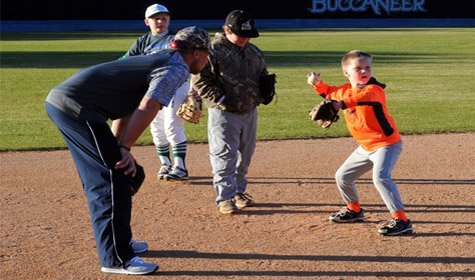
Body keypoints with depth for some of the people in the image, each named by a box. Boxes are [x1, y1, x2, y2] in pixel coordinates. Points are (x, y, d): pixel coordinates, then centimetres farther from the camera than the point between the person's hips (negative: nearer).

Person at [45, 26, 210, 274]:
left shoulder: (161, 60, 24)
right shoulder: (177, 69, -5)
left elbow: (127, 104, 22)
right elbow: (147, 110, -17)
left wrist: (118, 149, 15)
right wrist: (124, 149, -10)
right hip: (77, 107, -10)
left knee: (100, 177, 20)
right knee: (115, 176, -6)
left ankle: (117, 242, 34)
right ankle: (116, 258, -3)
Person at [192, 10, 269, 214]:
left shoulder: (253, 52, 11)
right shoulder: (213, 50, -11)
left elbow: (263, 75, 23)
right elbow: (200, 80, -13)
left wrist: (261, 95, 4)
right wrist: (219, 100, -19)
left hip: (250, 111, 7)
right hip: (224, 113, -7)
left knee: (245, 155, 14)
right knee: (224, 156, -6)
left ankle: (238, 191, 28)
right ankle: (225, 198, -2)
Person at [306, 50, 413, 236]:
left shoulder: (374, 89, -22)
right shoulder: (345, 90, 2)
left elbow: (362, 97, -47)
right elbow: (330, 93, 24)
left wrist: (342, 104, -63)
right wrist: (317, 84, 4)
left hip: (387, 143, -9)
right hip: (366, 147, 9)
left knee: (381, 177, -30)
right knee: (343, 177, 17)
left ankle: (401, 220, -27)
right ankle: (354, 210, 41)